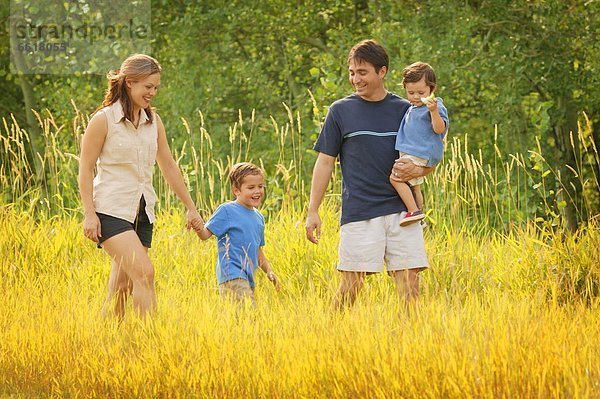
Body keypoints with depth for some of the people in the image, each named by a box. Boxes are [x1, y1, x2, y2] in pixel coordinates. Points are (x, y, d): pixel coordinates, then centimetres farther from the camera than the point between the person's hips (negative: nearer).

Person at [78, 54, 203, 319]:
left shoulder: (153, 121, 12)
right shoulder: (103, 120, -6)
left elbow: (168, 166, 18)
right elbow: (85, 169, -6)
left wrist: (191, 208, 19)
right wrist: (89, 214, -14)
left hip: (142, 213, 6)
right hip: (112, 210, -6)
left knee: (122, 288, 3)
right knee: (144, 273, -21)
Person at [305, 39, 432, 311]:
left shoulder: (405, 110, 10)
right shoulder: (340, 111, 6)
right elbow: (325, 162, 7)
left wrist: (416, 170, -7)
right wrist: (312, 212, 1)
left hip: (401, 211, 2)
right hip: (359, 213, -2)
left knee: (409, 280, -4)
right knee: (351, 286, -5)